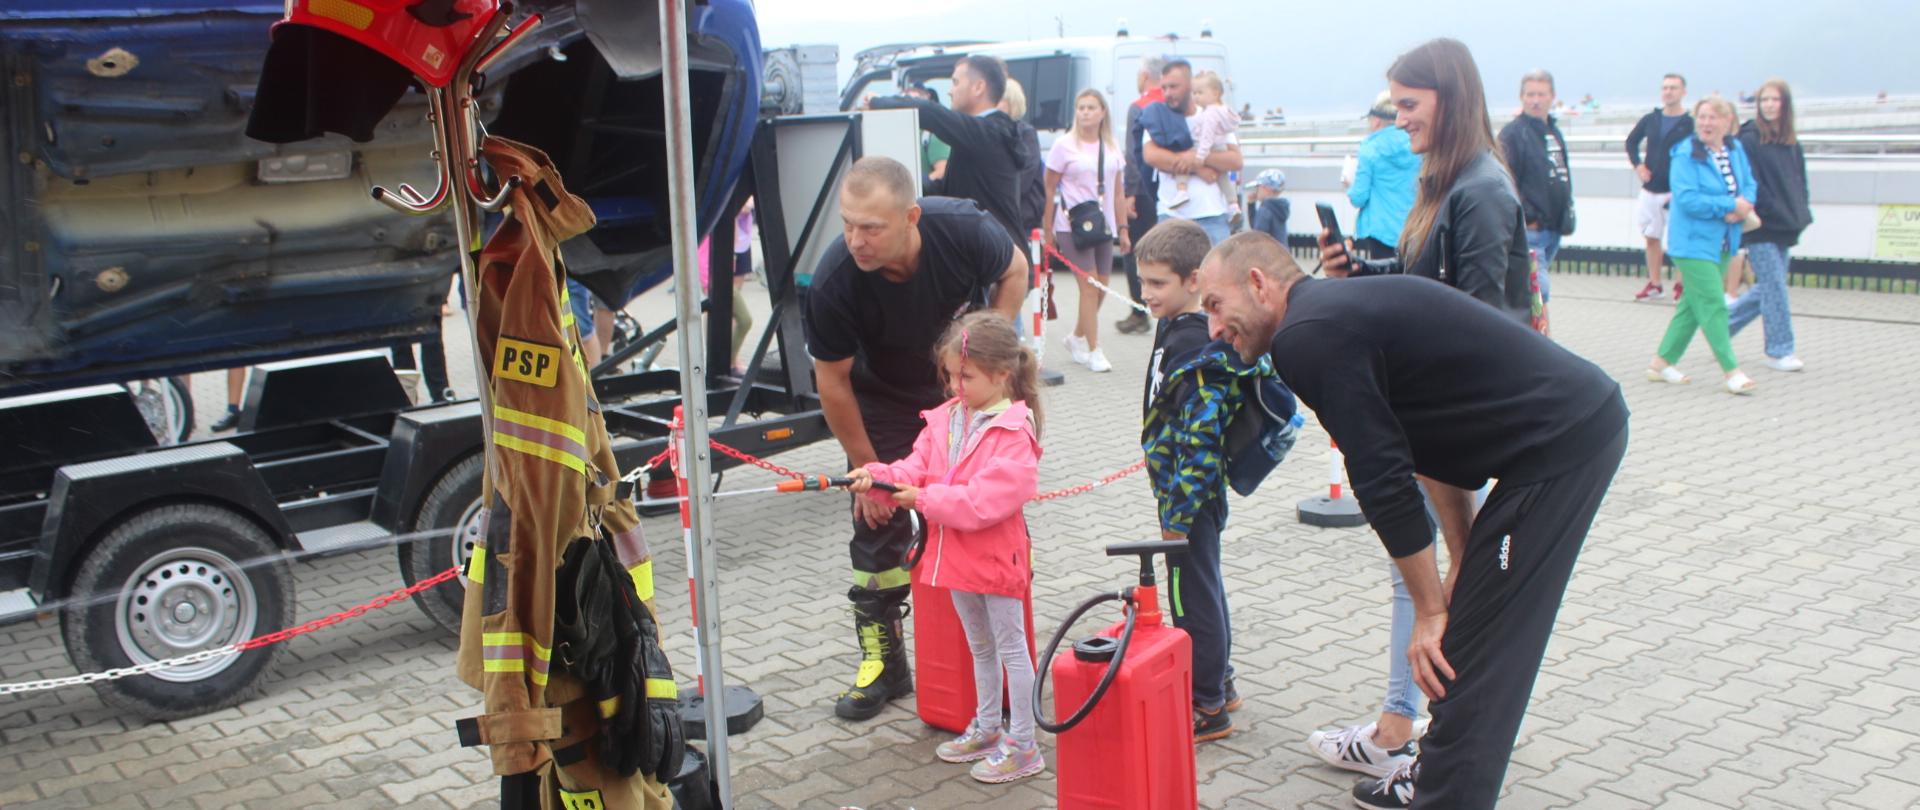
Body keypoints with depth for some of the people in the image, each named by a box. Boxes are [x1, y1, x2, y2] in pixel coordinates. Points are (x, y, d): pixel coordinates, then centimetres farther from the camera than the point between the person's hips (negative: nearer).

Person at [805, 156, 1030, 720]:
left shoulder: (963, 229, -32)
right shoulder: (834, 282, -34)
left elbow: (1014, 271, -7)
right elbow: (832, 381, -18)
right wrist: (866, 466, -12)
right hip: (885, 397, -1)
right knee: (877, 518, -4)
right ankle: (882, 661, 10)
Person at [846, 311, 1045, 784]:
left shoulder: (1014, 432, -20)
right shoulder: (945, 418, 5)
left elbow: (987, 497, -28)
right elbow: (917, 468, 1)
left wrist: (925, 499, -26)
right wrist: (878, 477, -18)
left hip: (996, 555, -8)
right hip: (956, 552, 8)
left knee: (1011, 646, 4)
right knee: (979, 645, 22)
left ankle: (1023, 746, 14)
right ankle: (987, 728, 38)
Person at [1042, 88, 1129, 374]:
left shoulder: (1111, 148, 10)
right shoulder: (1064, 145, -3)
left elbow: (1117, 192, 14)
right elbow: (1049, 189, -2)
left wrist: (1122, 228, 10)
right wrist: (1047, 230, -5)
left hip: (1103, 225, 5)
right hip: (1072, 225, -5)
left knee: (1101, 286, 6)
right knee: (1089, 287, -9)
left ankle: (1077, 338, 26)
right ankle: (1093, 351, -3)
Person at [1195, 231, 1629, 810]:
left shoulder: (1306, 339, -15)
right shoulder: (1344, 306, 16)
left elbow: (1383, 481, -16)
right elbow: (1438, 445, 21)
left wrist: (1430, 608, -7)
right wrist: (1461, 562, 21)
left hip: (1560, 447, -10)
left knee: (1472, 655, -3)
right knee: (1468, 632, 19)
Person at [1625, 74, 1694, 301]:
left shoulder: (1691, 124, -7)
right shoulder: (1650, 119, 7)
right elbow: (1632, 141, 22)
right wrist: (1638, 165, 8)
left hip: (1676, 191, -5)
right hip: (1650, 190, 5)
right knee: (1652, 238, 11)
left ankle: (1680, 285, 12)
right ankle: (1654, 284, 20)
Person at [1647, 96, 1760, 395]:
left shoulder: (1736, 150, 7)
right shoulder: (1685, 155, -15)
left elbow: (1749, 186, 11)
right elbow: (1687, 199, -22)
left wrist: (1743, 207, -12)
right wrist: (1731, 205, -19)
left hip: (1723, 243, 8)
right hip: (1694, 243, -8)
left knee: (1693, 303, 12)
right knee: (1713, 305, -9)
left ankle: (1662, 362, 22)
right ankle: (1731, 371, -5)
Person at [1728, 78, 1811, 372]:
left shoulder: (1792, 143, 13)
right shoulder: (1749, 138, -8)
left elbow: (1799, 181, 18)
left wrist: (1801, 214, 6)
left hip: (1784, 227, 7)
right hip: (1761, 227, -7)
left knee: (1768, 288, 12)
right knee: (1774, 288, -6)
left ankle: (1722, 325, 27)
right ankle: (1779, 351, 1)